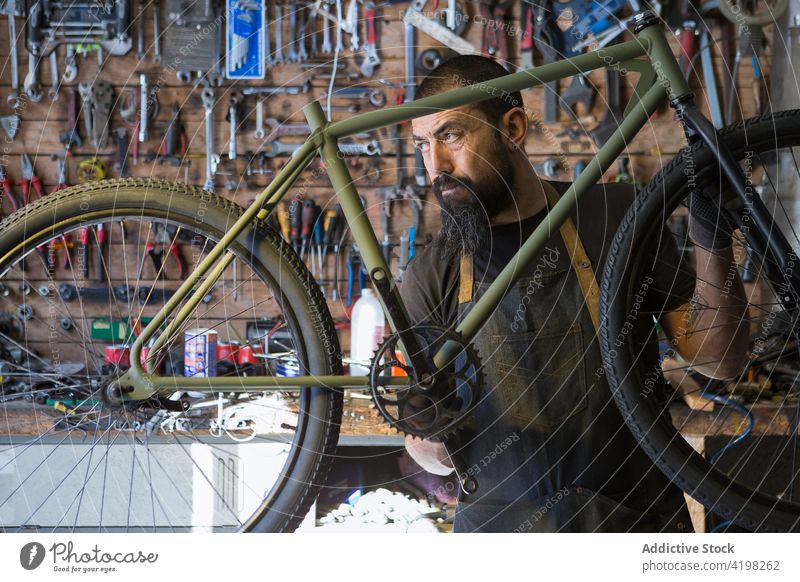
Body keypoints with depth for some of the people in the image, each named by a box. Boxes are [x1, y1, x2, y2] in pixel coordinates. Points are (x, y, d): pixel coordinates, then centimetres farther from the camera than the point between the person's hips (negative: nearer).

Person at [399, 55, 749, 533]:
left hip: (635, 520, -2)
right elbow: (435, 458, 7)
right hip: (501, 527, 3)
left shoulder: (619, 216, 4)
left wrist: (712, 238, -9)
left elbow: (718, 359, 3)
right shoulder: (432, 276, 6)